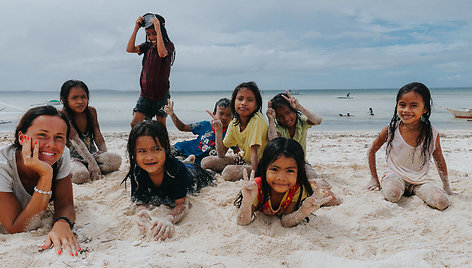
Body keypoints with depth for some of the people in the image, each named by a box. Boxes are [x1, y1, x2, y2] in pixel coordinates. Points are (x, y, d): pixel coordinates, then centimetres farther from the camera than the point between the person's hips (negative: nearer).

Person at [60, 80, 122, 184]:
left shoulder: (91, 111, 1)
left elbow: (98, 136, 6)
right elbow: (76, 141, -25)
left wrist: (106, 156, -4)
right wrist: (93, 163, -32)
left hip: (92, 154, 5)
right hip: (72, 157, -5)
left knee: (116, 159, -22)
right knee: (81, 175, -35)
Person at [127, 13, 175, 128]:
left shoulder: (168, 45, -6)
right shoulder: (147, 46, 9)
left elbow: (162, 53, -29)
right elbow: (130, 49, -4)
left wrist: (158, 29, -26)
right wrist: (136, 28, -6)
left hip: (161, 92, -4)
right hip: (146, 92, 4)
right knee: (134, 124, -4)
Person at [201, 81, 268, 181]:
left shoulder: (257, 120, -23)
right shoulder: (234, 124, -4)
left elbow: (254, 149, -25)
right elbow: (221, 155, -4)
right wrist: (218, 131, -13)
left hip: (258, 163, -7)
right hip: (244, 159, 7)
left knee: (228, 172, -30)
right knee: (206, 162, -1)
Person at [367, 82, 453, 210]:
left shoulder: (432, 134, -7)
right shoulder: (391, 129, -10)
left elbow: (439, 160, 11)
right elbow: (372, 151, 4)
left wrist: (446, 186, 13)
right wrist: (374, 179, 3)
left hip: (421, 180, 2)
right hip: (395, 175, -2)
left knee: (442, 202, -22)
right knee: (392, 195, -35)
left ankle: (415, 191, 4)